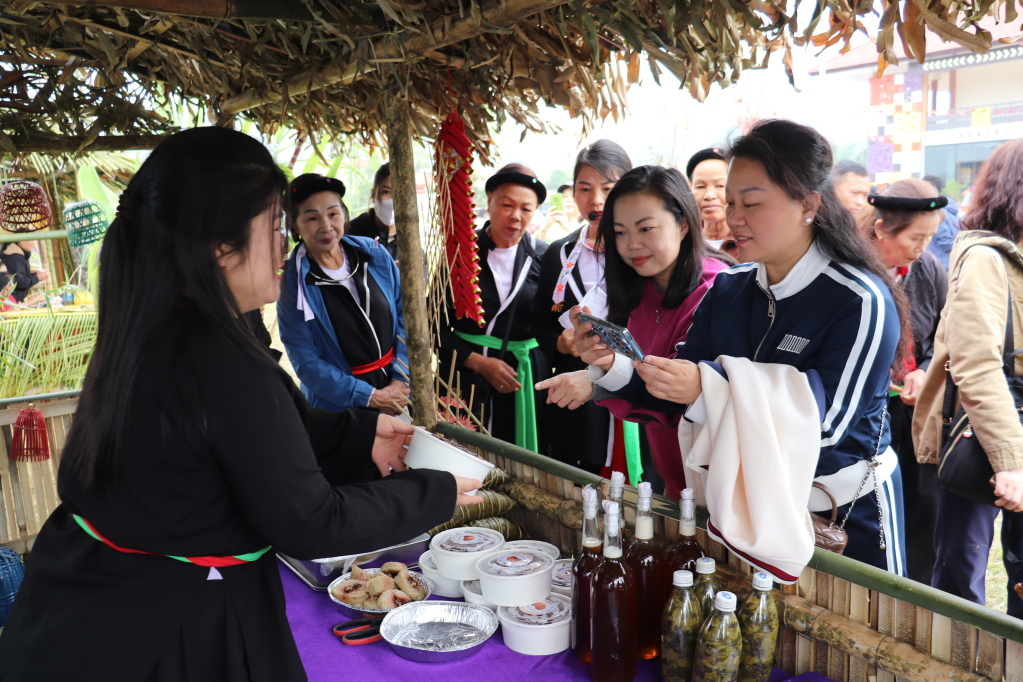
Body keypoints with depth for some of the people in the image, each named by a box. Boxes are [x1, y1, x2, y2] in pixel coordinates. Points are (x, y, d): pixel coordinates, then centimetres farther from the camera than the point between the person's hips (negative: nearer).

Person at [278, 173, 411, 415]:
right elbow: (306, 363, -13)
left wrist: (400, 379, -9)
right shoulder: (292, 284, -13)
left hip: (398, 389, 4)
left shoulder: (375, 254, -4)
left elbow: (404, 315, 1)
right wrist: (370, 397, -16)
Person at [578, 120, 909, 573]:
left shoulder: (862, 302, -19)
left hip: (847, 517, -5)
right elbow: (677, 397, 0)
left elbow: (824, 420, -26)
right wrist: (613, 366, -18)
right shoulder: (727, 292, -1)